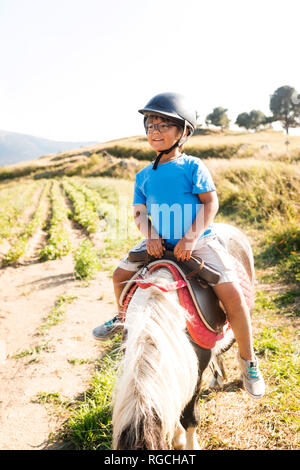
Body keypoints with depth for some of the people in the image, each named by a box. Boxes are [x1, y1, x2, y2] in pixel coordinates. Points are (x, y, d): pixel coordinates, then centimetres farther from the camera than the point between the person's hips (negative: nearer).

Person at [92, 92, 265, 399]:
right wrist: (150, 236, -15)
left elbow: (210, 203, -10)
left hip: (199, 241, -4)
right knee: (120, 274, 2)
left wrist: (191, 238, -21)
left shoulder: (192, 167, -5)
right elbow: (140, 212, 6)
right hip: (159, 242, 5)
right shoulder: (144, 176, 8)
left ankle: (247, 359, 5)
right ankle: (123, 316, 37)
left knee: (231, 294, -17)